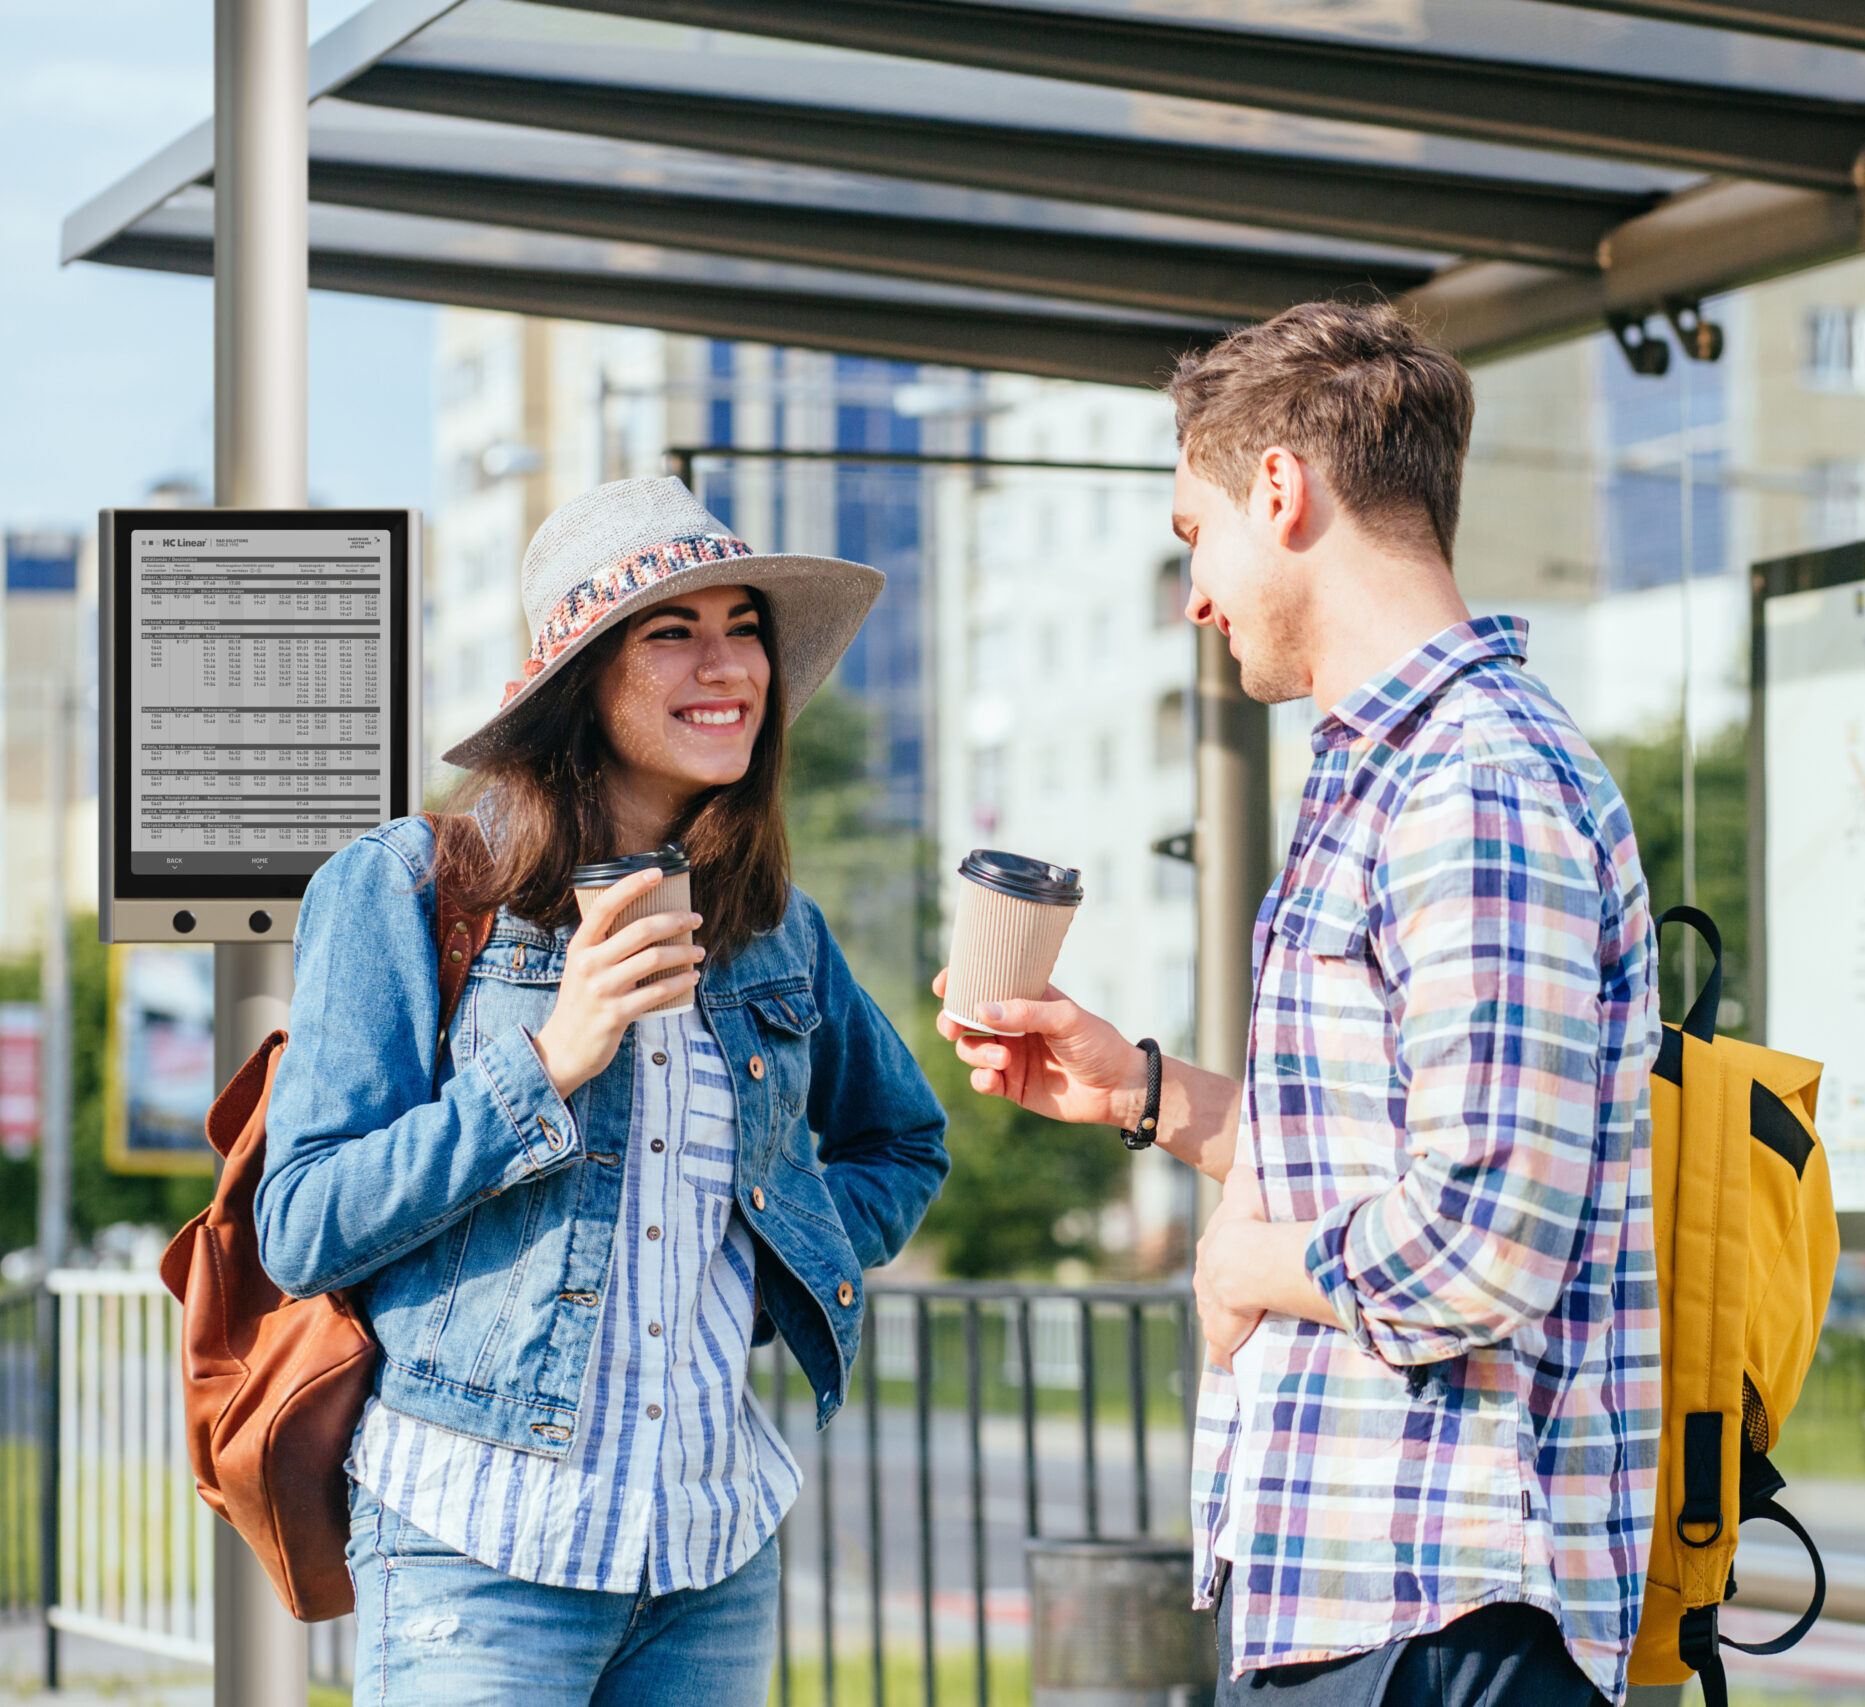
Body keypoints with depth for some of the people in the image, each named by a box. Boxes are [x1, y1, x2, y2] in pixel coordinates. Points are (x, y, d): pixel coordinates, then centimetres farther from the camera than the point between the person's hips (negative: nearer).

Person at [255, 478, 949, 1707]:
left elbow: (906, 1143, 28)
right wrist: (543, 1067, -16)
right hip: (483, 1548, -4)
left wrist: (790, 1261, 9)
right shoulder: (407, 891, -3)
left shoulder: (777, 929, 10)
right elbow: (300, 1231, -7)